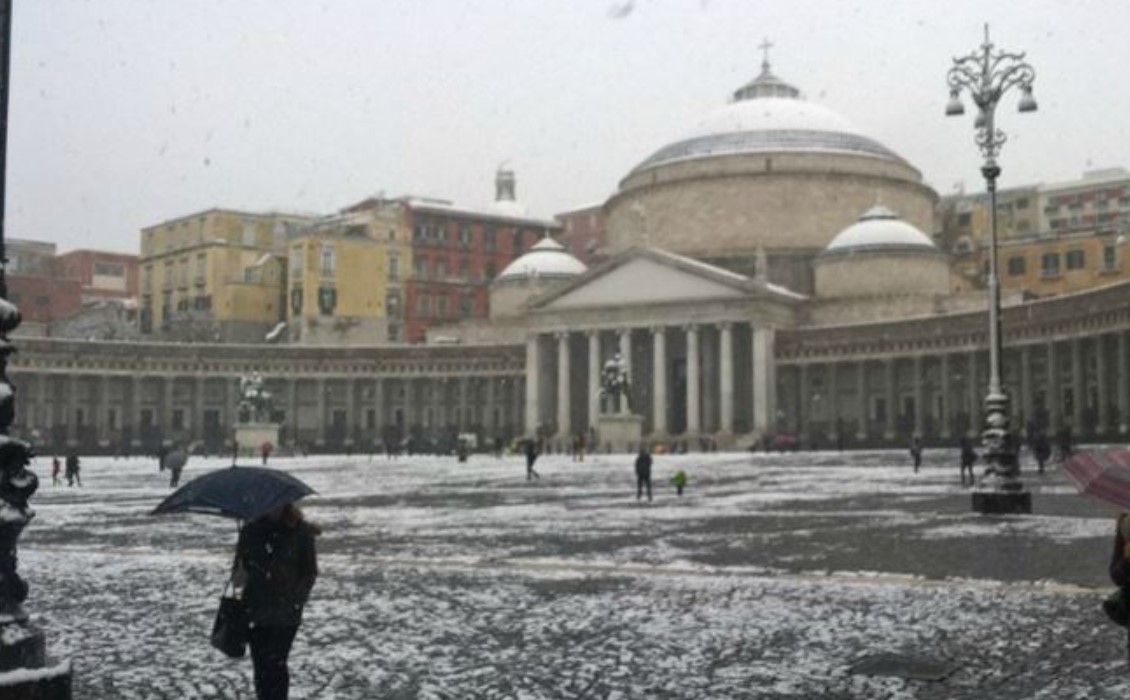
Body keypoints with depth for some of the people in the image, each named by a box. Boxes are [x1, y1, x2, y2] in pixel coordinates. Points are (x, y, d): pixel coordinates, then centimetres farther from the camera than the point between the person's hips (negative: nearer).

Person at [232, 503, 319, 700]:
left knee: (276, 663, -9)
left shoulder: (300, 532, -3)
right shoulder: (250, 531, 3)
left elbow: (310, 572, 2)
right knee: (261, 664, 4)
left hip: (286, 612, -3)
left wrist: (296, 598, -10)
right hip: (255, 609, 3)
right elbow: (239, 564, 11)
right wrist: (238, 576, -12)